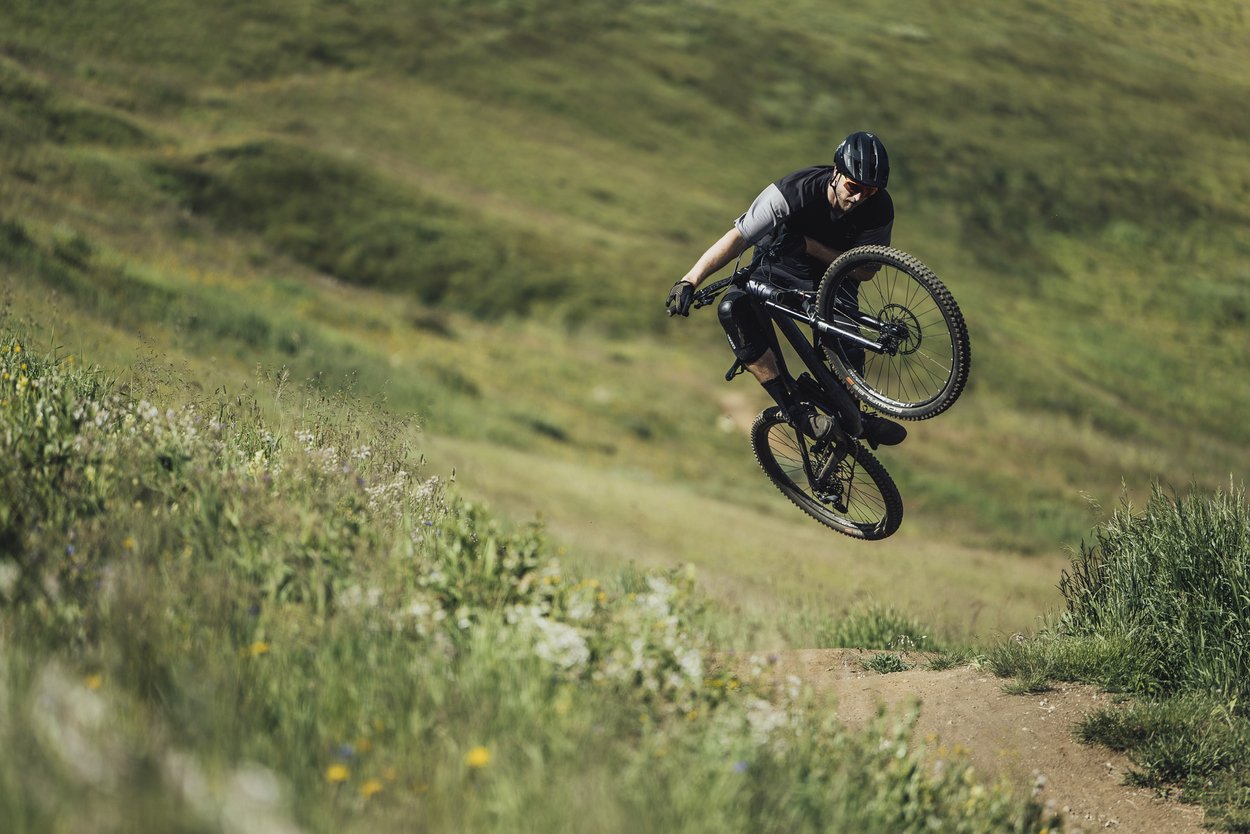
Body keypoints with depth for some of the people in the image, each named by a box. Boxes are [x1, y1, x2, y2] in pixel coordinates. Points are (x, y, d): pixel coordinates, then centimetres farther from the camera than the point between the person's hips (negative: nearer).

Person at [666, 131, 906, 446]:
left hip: (831, 277, 2)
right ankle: (793, 408, -34)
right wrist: (689, 281, -41)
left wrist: (810, 246, -30)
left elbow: (865, 270, -17)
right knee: (733, 308, -32)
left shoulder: (879, 208, -22)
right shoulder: (793, 191, -31)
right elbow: (737, 238, -31)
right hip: (779, 267, -2)